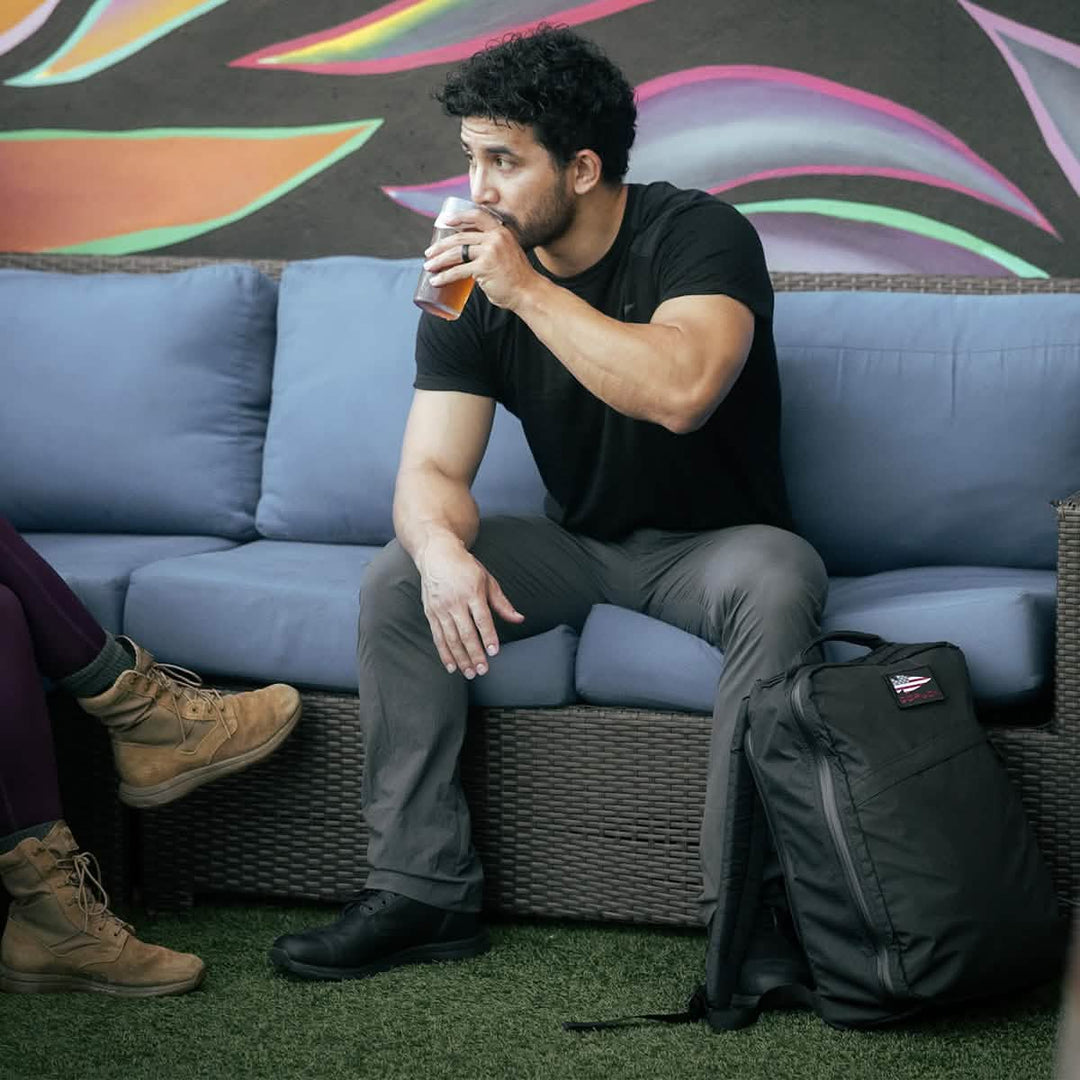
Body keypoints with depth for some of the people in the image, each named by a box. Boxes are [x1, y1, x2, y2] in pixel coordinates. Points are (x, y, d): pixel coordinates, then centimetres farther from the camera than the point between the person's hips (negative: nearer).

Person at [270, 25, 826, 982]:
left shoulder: (698, 236, -17)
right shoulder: (471, 280, -3)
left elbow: (680, 393, -37)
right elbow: (433, 467, -9)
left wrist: (529, 290, -32)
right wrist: (442, 549, -33)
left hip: (711, 542, -4)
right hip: (580, 546, 4)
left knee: (779, 582, -37)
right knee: (397, 581, -17)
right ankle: (424, 891, -13)